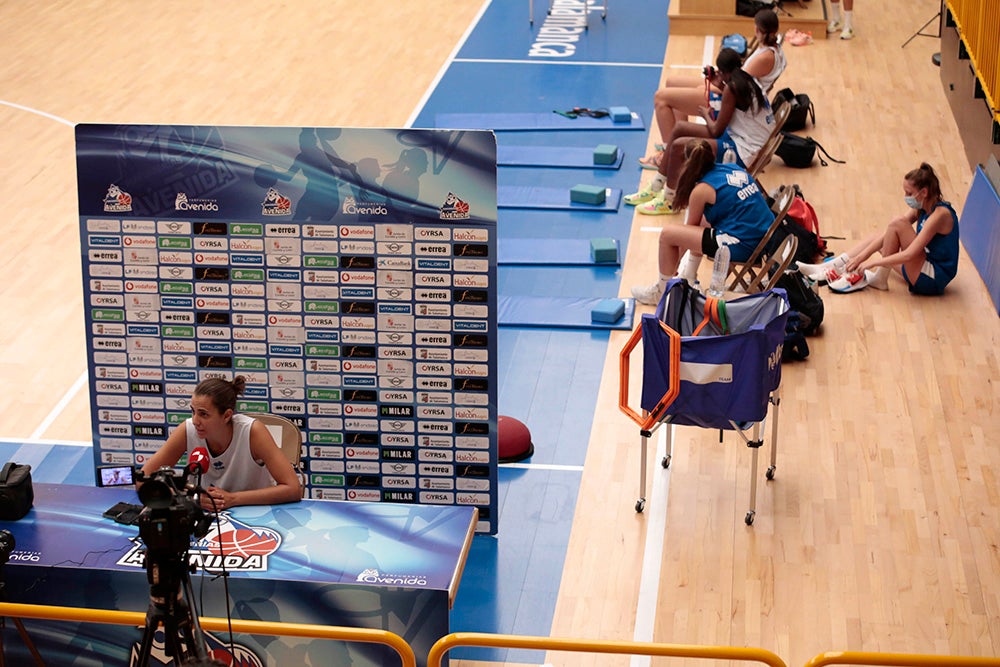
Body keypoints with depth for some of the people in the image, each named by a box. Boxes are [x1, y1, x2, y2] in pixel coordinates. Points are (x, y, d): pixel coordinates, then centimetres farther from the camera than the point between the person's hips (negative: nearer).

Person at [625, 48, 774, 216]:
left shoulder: (732, 87, -20)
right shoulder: (749, 80, 5)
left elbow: (717, 131, -15)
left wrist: (706, 115, 5)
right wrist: (721, 86, 18)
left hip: (743, 153, -10)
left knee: (679, 146, -16)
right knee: (680, 128, 12)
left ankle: (669, 201, 1)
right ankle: (655, 188, 18)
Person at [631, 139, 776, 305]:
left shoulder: (701, 190, -8)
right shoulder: (735, 169, 12)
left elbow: (690, 227, 6)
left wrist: (675, 264, 23)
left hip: (741, 247, -9)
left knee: (667, 234, -1)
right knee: (702, 221, 32)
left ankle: (662, 290, 15)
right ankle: (688, 277, 39)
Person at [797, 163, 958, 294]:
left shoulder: (940, 214, -22)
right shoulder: (921, 209, 6)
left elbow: (909, 254, -28)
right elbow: (888, 233, 3)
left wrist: (871, 262, -23)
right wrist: (861, 257, -6)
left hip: (933, 278, -9)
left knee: (898, 225, -22)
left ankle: (879, 278, -8)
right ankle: (826, 269, 6)